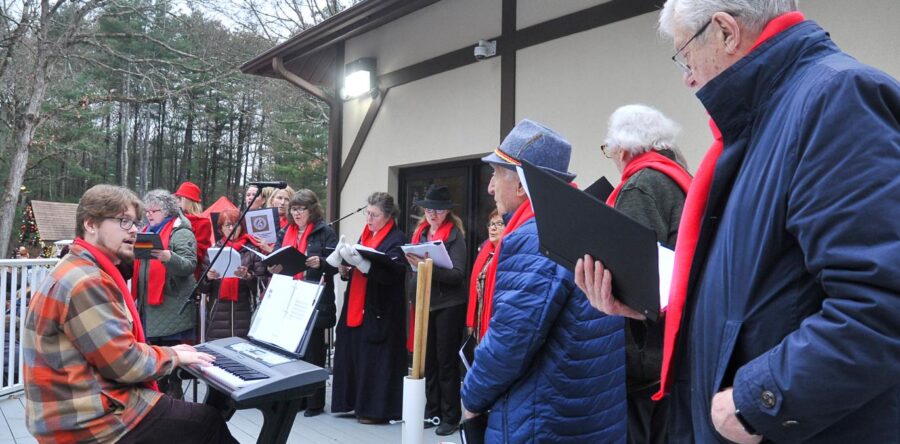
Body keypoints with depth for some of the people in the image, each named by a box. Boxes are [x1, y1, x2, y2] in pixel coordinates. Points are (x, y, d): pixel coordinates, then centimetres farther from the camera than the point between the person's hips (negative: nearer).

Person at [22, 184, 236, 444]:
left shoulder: (83, 273, 15)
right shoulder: (86, 283, -21)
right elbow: (126, 364, -22)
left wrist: (166, 352, 5)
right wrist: (174, 356, -6)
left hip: (90, 403, 10)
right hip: (95, 419, -10)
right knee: (209, 422, -2)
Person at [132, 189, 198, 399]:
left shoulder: (181, 232, -7)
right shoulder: (148, 231, 17)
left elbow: (190, 265, -19)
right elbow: (141, 265, 24)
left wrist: (169, 258, -37)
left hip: (172, 308, -8)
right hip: (150, 304, 8)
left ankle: (175, 394, 6)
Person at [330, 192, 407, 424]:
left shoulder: (396, 239, -9)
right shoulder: (366, 234, 15)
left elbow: (392, 273, -22)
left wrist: (360, 262, -32)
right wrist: (347, 270, 0)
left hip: (380, 310, -8)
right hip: (356, 307, 8)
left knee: (375, 359, -4)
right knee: (354, 354, 9)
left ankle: (377, 409, 5)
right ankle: (357, 403, 21)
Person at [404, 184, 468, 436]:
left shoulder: (455, 235, -7)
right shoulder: (419, 233, 11)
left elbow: (458, 274, -16)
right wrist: (412, 297, 10)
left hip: (448, 306, -6)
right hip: (423, 304, 6)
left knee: (446, 362, 0)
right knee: (428, 361, 12)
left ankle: (451, 417, 10)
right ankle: (431, 411, 24)